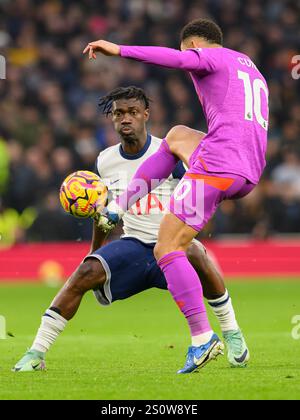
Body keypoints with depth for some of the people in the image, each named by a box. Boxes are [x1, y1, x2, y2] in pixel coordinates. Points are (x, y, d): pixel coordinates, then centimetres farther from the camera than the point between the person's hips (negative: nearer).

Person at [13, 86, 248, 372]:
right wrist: (95, 249, 26)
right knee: (86, 271, -23)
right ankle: (36, 353, -15)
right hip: (133, 244, 3)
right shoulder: (105, 161, 5)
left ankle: (232, 333, -17)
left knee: (195, 254, -38)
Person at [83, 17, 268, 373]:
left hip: (218, 166, -9)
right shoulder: (253, 71, 30)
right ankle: (117, 209, 28)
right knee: (177, 136, 32)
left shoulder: (211, 58, 4)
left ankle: (202, 337, -18)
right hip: (250, 175, 9)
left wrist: (119, 50, -19)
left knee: (168, 250, -8)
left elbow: (179, 60, -18)